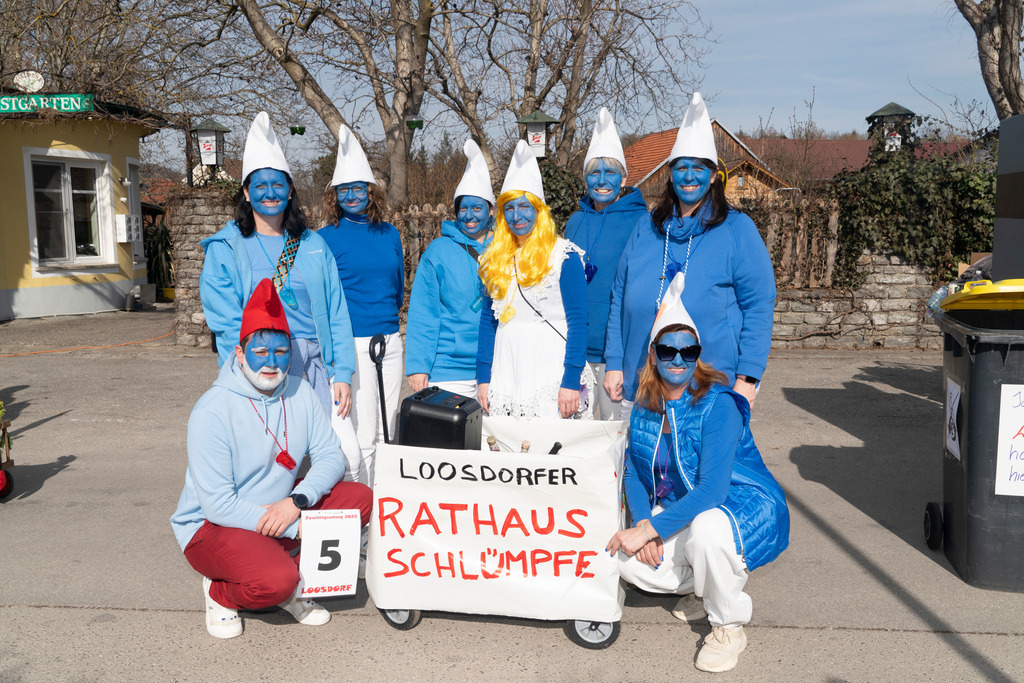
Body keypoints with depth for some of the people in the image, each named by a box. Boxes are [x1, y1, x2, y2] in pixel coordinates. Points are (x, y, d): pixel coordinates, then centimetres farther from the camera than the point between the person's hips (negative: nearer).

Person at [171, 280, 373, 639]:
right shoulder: (212, 411, -22)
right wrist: (297, 528, -24)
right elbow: (218, 505, -23)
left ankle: (294, 586, 4)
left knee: (359, 498, -11)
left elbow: (331, 457, -4)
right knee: (275, 580, -33)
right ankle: (220, 593, 3)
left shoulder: (299, 392, -3)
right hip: (213, 526, -6)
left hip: (278, 508, 6)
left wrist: (296, 502, -24)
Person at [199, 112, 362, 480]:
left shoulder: (313, 245, 14)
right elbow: (226, 322, -3)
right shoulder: (225, 249, 6)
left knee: (346, 453, -6)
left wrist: (341, 374, 2)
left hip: (314, 363, 3)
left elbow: (336, 314, 11)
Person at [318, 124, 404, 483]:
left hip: (390, 339, 5)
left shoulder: (390, 234, 11)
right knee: (362, 436, -5)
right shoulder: (326, 239, -3)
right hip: (351, 343, -5)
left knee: (386, 432, 11)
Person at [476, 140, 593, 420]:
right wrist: (483, 377, 7)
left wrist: (571, 380, -13)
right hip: (505, 380, 5)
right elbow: (488, 319, 13)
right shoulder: (495, 259, 13)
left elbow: (578, 321, -7)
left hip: (551, 379, -4)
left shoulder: (563, 255, -2)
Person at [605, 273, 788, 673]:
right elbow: (633, 473, 5)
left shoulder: (718, 405, -23)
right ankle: (704, 586, 14)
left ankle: (729, 627, -10)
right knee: (626, 561, -17)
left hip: (743, 509, -6)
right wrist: (644, 522, -14)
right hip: (679, 514, 6)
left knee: (706, 527, -39)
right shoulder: (644, 407, -3)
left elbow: (712, 490, -30)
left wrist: (649, 530, -31)